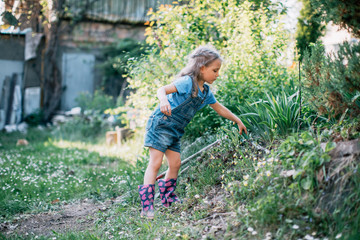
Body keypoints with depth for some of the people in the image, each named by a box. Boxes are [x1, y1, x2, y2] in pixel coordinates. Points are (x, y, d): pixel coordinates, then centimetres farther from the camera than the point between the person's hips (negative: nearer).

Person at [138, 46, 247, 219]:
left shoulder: (206, 91, 8)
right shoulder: (187, 82, -17)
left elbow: (219, 108, 23)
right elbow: (162, 90, -26)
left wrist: (238, 121, 29)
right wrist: (164, 101, -48)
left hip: (175, 130, 8)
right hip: (160, 124, -8)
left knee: (175, 163, 9)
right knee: (155, 163, -12)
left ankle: (168, 199, 26)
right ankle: (147, 206, -14)